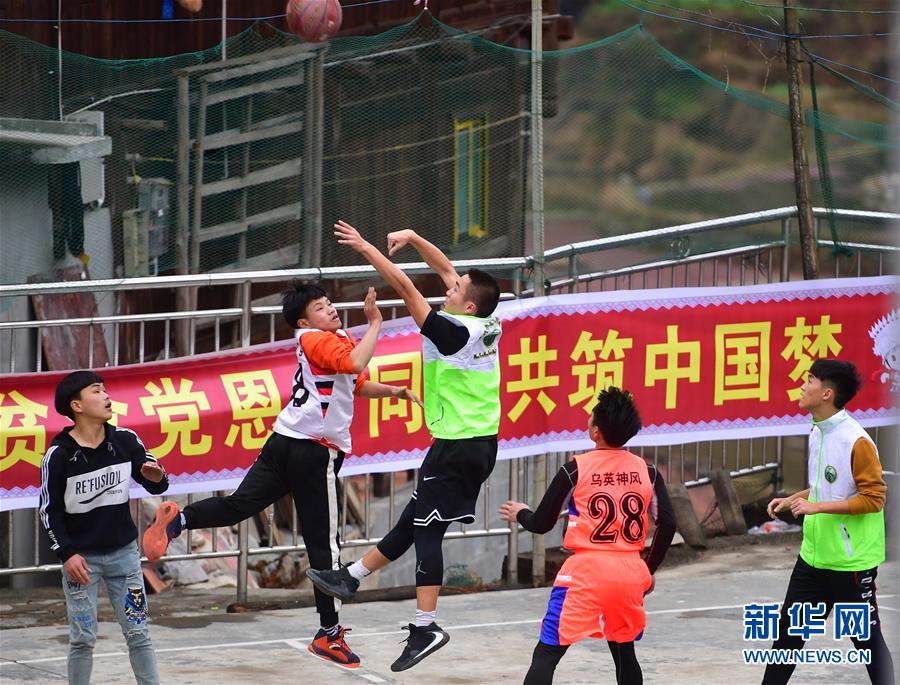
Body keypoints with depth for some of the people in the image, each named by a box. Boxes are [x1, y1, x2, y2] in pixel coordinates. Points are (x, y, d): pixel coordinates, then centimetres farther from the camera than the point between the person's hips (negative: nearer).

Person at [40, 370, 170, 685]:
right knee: (83, 639, -1)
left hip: (123, 552, 3)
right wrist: (66, 553, -12)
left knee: (138, 633, 3)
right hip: (82, 557, -3)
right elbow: (50, 509, -5)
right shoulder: (59, 454, -11)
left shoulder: (125, 441, -3)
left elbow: (154, 484, 5)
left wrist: (156, 478, -19)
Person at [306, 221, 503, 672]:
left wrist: (366, 248, -13)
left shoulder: (454, 331, -18)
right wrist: (412, 239, 13)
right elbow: (445, 270, 15)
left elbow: (405, 287, -18)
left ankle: (425, 626, -9)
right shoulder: (489, 325, 5)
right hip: (482, 443, 9)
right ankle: (352, 578, 28)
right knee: (413, 520, 16)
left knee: (425, 531, -6)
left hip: (456, 446, -9)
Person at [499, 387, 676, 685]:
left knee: (546, 655, -1)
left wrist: (520, 514, 25)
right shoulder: (646, 471, 5)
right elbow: (667, 524, 5)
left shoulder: (575, 469, -4)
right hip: (630, 572, 4)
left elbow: (542, 524, 2)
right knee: (624, 652, 23)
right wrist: (649, 571, 18)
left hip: (586, 572, -4)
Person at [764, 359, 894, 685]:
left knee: (866, 639, 3)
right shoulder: (817, 433, 8)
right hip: (814, 556, 8)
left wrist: (818, 506, -24)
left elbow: (874, 498, -19)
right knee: (789, 630, 10)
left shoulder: (856, 441, -19)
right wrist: (792, 499, 9)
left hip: (851, 560, -8)